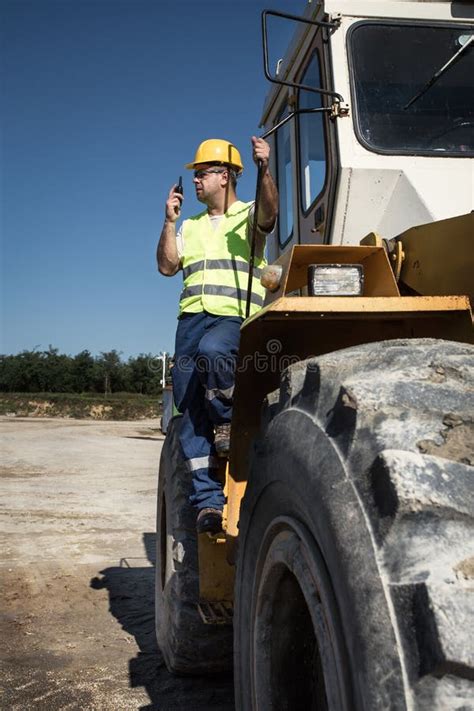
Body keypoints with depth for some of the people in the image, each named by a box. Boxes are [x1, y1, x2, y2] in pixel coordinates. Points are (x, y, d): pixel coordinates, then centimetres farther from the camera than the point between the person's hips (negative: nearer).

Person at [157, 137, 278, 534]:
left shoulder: (249, 215, 11)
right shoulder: (191, 226, 25)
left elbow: (270, 211, -13)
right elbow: (167, 266, 15)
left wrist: (265, 170, -28)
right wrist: (169, 221, 6)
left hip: (235, 317, -5)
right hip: (192, 318, 5)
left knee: (212, 352, -40)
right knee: (190, 415, -4)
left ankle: (228, 419, -12)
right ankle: (208, 500, 0)